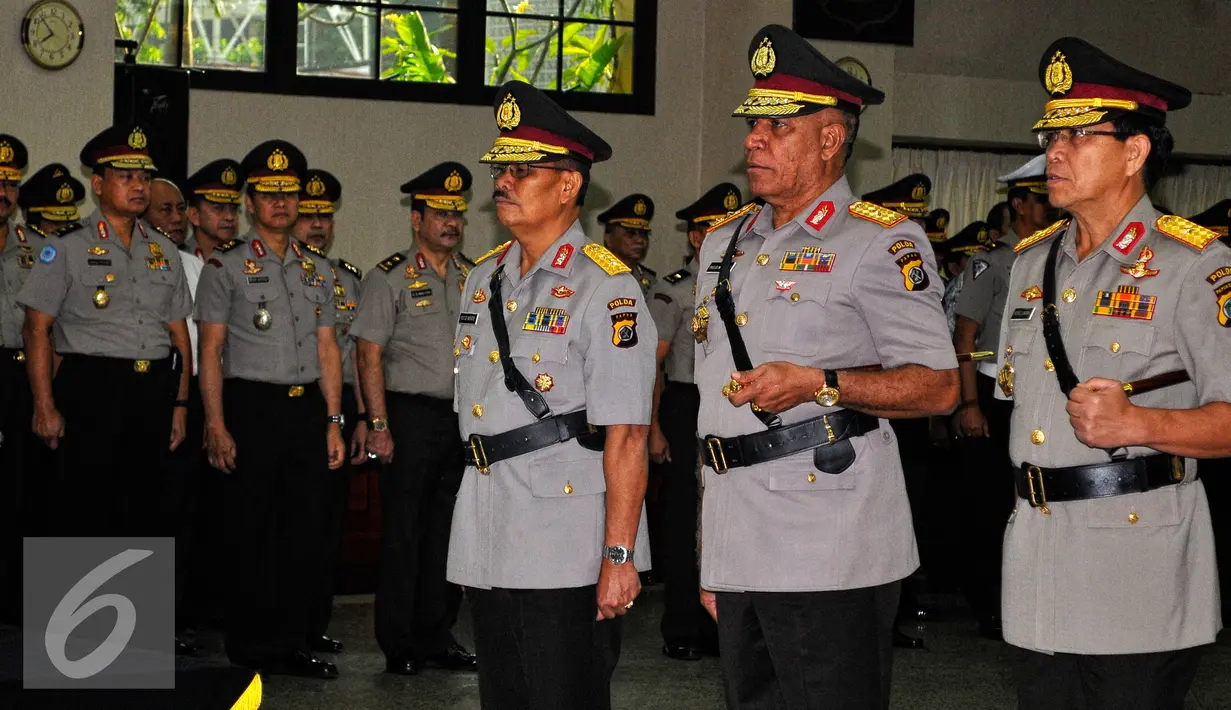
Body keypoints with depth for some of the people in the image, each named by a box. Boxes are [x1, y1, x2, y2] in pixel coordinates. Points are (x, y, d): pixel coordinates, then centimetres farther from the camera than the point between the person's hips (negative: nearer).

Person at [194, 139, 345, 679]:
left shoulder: (317, 267, 14)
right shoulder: (226, 266, 0)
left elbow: (327, 350, 14)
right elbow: (210, 351, -3)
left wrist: (333, 421, 8)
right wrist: (217, 426, -11)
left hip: (308, 410, 5)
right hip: (252, 407, -4)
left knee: (305, 530, 5)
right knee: (250, 533, 1)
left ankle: (291, 643, 14)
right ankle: (250, 647, 11)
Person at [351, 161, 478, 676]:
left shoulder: (474, 277, 12)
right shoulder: (391, 277, -3)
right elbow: (370, 355, -7)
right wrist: (379, 426, -13)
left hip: (464, 418, 5)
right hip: (411, 416, -5)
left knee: (449, 531, 10)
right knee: (403, 532, 0)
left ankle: (437, 636, 20)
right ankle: (399, 644, 9)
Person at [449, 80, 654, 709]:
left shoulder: (606, 289, -11)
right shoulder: (483, 279, 13)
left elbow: (626, 437, -16)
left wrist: (619, 557, -19)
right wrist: (469, 541, 17)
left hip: (566, 554, -7)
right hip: (485, 548, 7)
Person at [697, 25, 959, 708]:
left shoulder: (880, 242, -5)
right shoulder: (723, 246, 17)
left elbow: (939, 387, -8)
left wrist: (819, 384, -22)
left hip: (830, 553, -7)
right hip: (736, 552, 7)